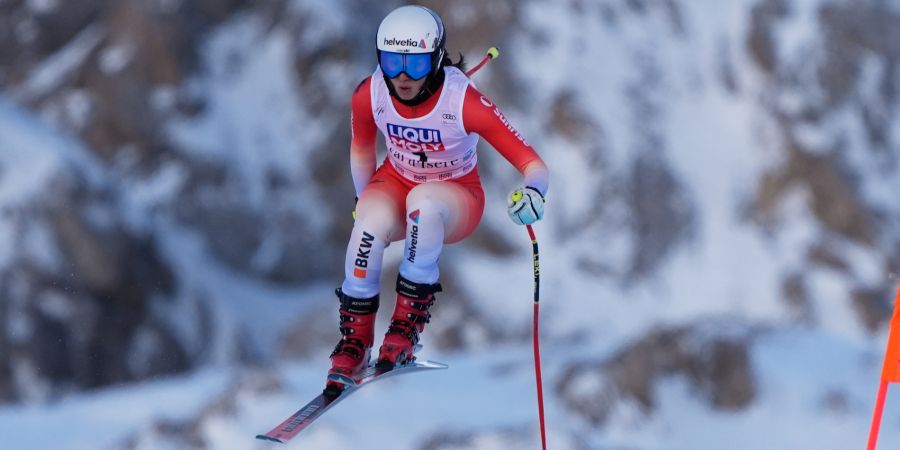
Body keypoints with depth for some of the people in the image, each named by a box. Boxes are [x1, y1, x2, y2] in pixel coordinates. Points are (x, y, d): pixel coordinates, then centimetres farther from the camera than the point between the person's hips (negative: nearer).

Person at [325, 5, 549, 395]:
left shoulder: (463, 102, -28)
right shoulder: (369, 96, -18)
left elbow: (531, 163, -28)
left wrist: (532, 191, -49)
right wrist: (364, 199, 10)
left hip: (457, 196, -2)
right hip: (395, 184, 2)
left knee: (424, 201, -38)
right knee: (372, 220, -34)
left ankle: (409, 321, -24)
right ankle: (355, 337, -17)